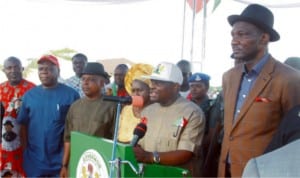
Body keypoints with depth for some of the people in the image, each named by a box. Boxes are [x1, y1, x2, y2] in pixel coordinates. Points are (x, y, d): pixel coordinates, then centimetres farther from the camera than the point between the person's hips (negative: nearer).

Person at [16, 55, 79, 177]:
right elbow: (23, 125, 8)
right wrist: (25, 151, 3)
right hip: (34, 161, 3)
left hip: (61, 161, -3)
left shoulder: (71, 94, -7)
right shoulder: (29, 95, 4)